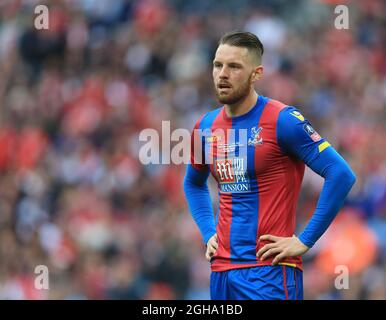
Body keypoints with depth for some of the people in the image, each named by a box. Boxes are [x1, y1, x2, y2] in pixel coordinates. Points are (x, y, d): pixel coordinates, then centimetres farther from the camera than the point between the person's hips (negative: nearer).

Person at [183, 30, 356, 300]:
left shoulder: (282, 121, -10)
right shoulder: (206, 127, 10)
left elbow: (341, 175, -16)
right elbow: (194, 184, 31)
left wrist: (304, 241, -15)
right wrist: (209, 233, 15)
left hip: (269, 270, -6)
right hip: (221, 269, 6)